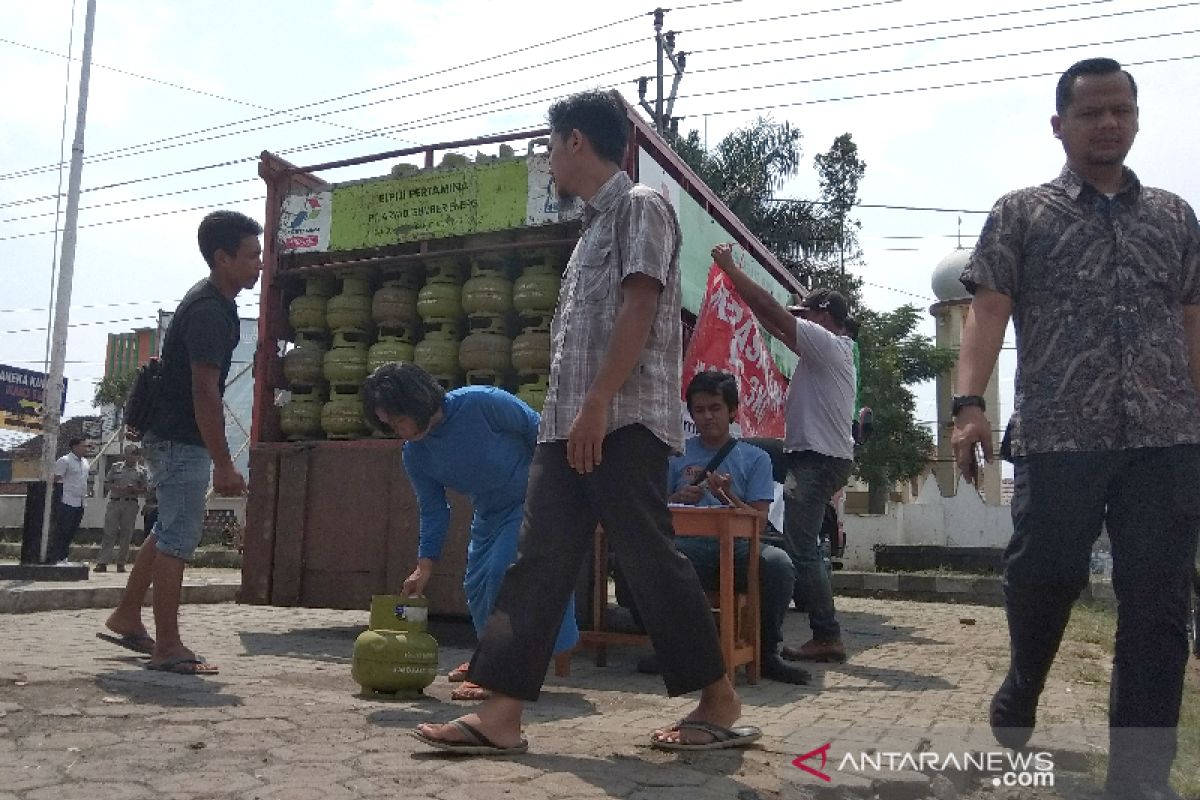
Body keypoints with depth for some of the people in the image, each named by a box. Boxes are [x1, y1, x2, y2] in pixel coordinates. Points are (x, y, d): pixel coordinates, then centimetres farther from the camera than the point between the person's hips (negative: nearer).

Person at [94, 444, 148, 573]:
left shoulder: (142, 471, 9)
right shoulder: (116, 467, 12)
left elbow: (145, 490, 7)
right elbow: (106, 484, 10)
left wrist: (134, 490, -12)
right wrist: (118, 488, -8)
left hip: (131, 504, 0)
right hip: (114, 503, 0)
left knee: (126, 535, 0)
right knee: (109, 533, -5)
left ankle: (121, 564, 7)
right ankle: (102, 562, -5)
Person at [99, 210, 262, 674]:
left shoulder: (214, 301, 11)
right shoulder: (208, 312, -21)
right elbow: (205, 391, -26)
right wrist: (223, 465, -26)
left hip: (173, 435, 11)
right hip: (181, 439, -11)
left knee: (170, 530, 19)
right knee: (178, 537, -6)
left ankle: (127, 617, 31)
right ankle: (167, 648, 1)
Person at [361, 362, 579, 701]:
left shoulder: (481, 403, -27)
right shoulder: (415, 455, -8)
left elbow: (538, 430, -17)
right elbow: (433, 511, 0)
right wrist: (425, 567, -5)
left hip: (532, 498, -7)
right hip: (490, 513, 7)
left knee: (503, 572, -19)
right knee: (477, 584, 9)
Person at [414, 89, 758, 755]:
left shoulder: (640, 205, -1)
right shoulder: (595, 224, 25)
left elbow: (640, 308, -14)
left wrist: (597, 404, -20)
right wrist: (570, 413, 19)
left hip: (624, 419, -9)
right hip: (568, 424, 9)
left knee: (650, 559, -5)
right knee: (539, 563, 3)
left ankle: (721, 705, 9)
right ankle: (500, 715, 5)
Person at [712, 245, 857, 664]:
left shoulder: (826, 343, -9)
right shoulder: (828, 349, 22)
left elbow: (773, 312, -14)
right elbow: (775, 324, 24)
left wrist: (730, 266, -7)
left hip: (816, 459, -11)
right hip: (824, 457, 11)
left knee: (801, 550, -12)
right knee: (805, 549, 14)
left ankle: (826, 637, -10)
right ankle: (826, 635, 17)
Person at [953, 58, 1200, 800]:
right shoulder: (1020, 212, 8)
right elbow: (988, 312, -2)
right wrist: (969, 403, -16)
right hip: (1058, 436, -3)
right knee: (1043, 576, 0)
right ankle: (1020, 692, 30)